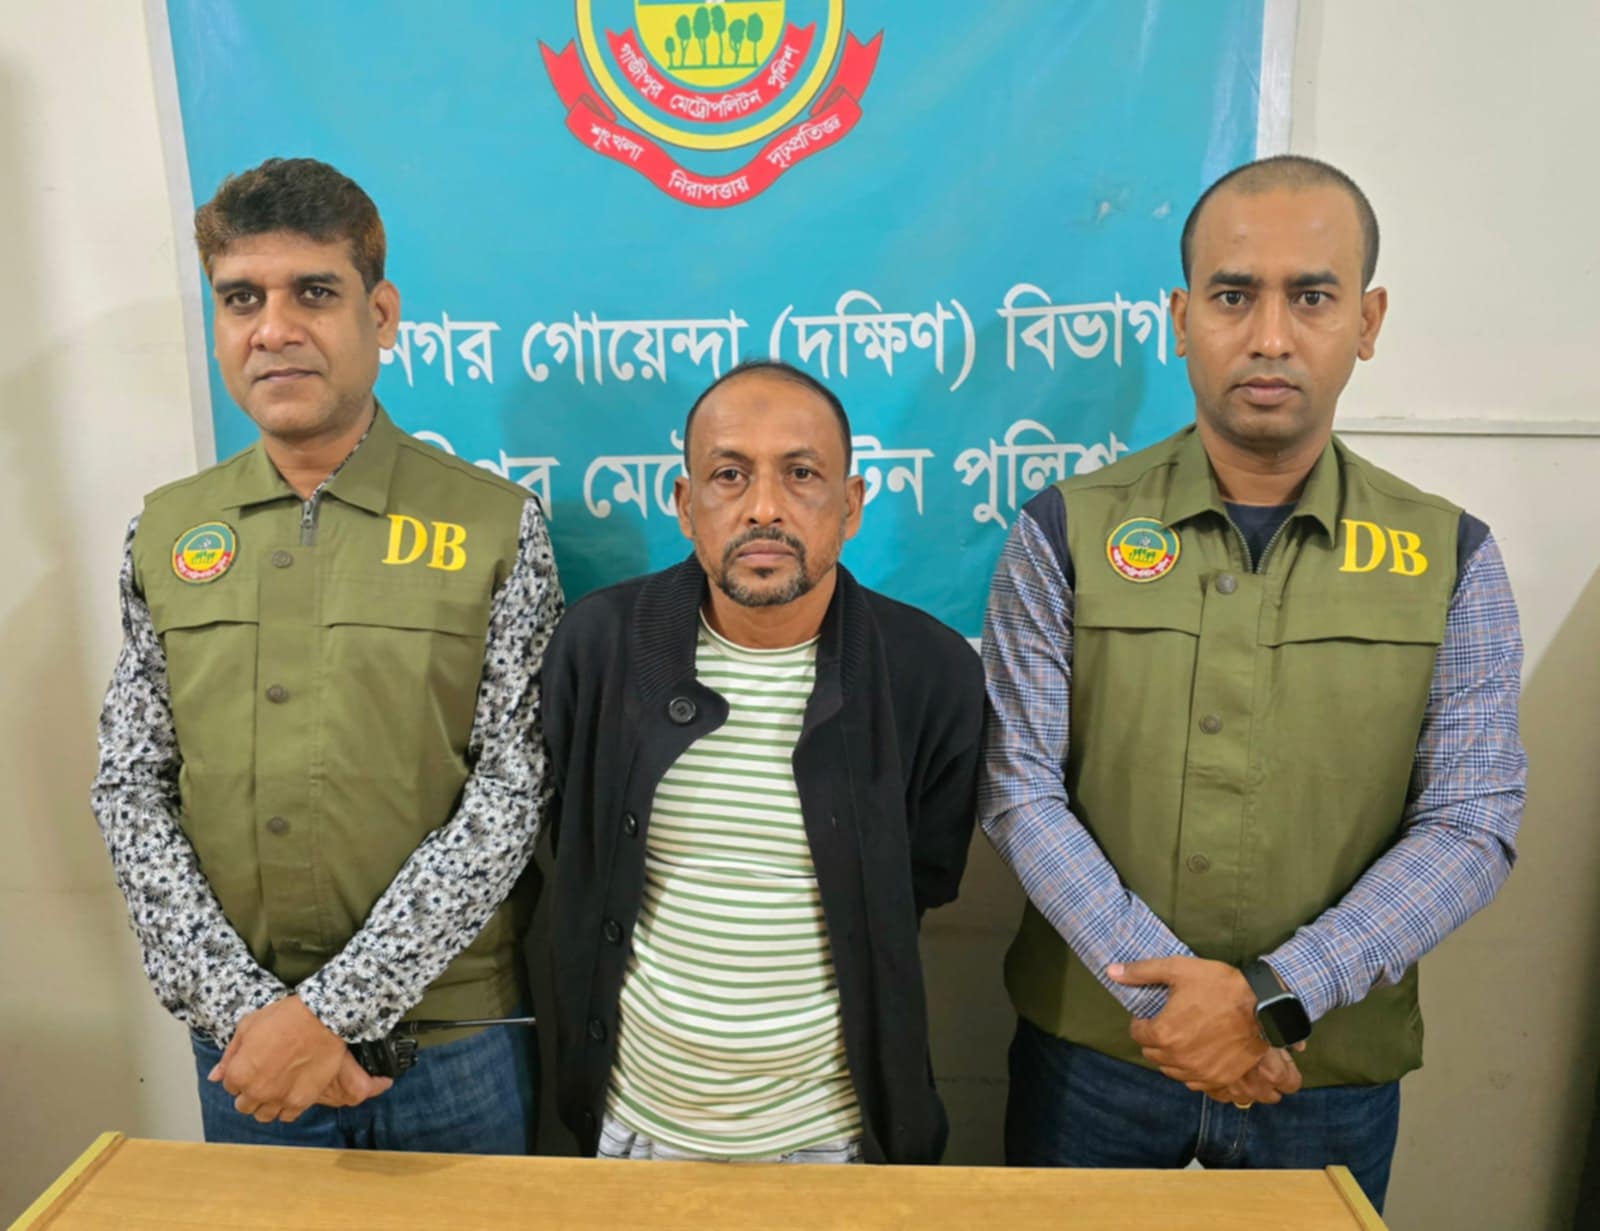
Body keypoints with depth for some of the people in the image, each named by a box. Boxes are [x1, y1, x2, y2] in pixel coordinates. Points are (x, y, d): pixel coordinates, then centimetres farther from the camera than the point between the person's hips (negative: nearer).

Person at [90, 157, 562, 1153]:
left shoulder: (496, 525, -9)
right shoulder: (165, 532, 3)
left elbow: (510, 793, -13)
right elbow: (132, 790, 1)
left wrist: (332, 1007, -16)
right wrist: (239, 1006, -10)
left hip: (454, 1037, -2)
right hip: (242, 1040, 3)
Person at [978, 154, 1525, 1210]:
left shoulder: (1449, 557, -3)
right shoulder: (1068, 532, -7)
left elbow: (1471, 824, -7)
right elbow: (1021, 790, -10)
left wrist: (1272, 996, -17)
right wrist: (1164, 991, -17)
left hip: (1331, 1075, 1)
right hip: (1090, 1049, 0)